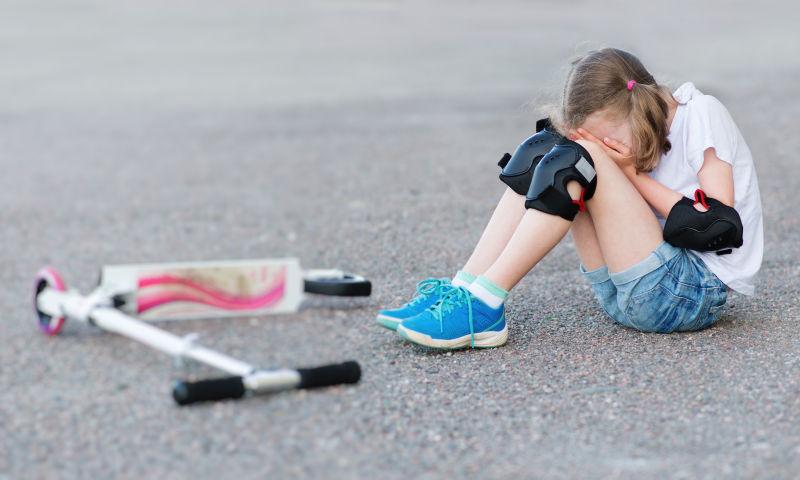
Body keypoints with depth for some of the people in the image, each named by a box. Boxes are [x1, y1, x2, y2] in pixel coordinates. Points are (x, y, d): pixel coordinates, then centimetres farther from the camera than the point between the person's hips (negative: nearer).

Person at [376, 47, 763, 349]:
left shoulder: (701, 114, -7)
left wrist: (633, 174, -11)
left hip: (696, 293, -8)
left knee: (583, 158, -23)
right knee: (544, 153, 0)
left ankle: (484, 306, -27)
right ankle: (462, 289, -15)